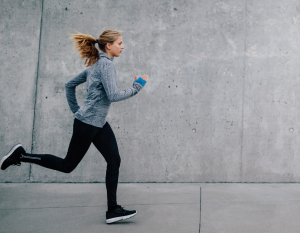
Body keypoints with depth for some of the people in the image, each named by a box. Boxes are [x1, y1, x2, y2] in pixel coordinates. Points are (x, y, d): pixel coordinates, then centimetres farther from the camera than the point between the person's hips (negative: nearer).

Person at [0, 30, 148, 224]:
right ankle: (21, 156, 13)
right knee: (68, 165, 2)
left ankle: (113, 210, 6)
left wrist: (75, 109, 19)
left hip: (99, 123, 10)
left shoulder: (95, 64, 14)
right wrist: (137, 86, -12)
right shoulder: (105, 64, -14)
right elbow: (114, 95, -23)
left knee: (114, 161, 3)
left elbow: (70, 85, 18)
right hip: (88, 122, -10)